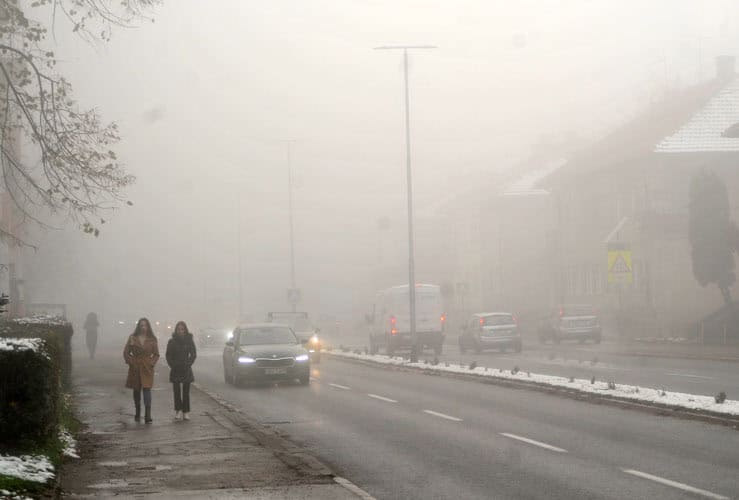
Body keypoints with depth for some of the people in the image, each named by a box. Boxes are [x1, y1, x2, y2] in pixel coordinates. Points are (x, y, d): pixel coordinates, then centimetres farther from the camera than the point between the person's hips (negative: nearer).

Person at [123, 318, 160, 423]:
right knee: (136, 390, 11)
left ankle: (148, 416, -18)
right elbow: (126, 352, 6)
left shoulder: (152, 340, 3)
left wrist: (151, 363, -5)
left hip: (147, 368, -1)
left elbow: (156, 354, 9)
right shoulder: (132, 338, 2)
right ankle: (137, 414, 26)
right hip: (135, 368, 2)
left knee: (147, 389, -13)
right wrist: (131, 362, -5)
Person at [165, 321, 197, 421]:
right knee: (177, 391, -4)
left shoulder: (189, 341, 3)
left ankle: (186, 412, 2)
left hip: (186, 369, 0)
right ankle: (178, 411, -2)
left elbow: (194, 354, 5)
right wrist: (172, 365, -6)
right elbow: (168, 355, 5)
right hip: (175, 370, 0)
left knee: (186, 391, 0)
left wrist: (188, 364, -5)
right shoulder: (172, 341, 3)